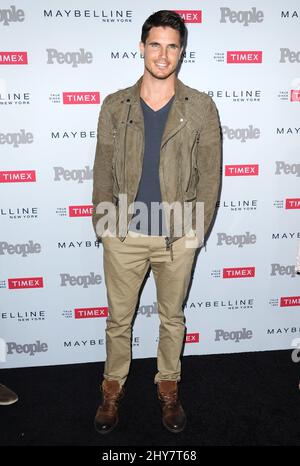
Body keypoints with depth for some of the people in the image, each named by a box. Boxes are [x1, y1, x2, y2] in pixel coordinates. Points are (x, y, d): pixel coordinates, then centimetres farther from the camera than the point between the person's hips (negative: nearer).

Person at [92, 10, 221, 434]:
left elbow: (209, 174, -1)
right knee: (119, 318, 14)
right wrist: (102, 222, 0)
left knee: (172, 318, 16)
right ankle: (113, 388, 37)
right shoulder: (115, 106, 0)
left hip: (177, 236, 0)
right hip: (124, 234, 1)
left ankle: (168, 387, 38)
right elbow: (103, 170, 3)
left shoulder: (201, 108, -3)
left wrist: (198, 229, -5)